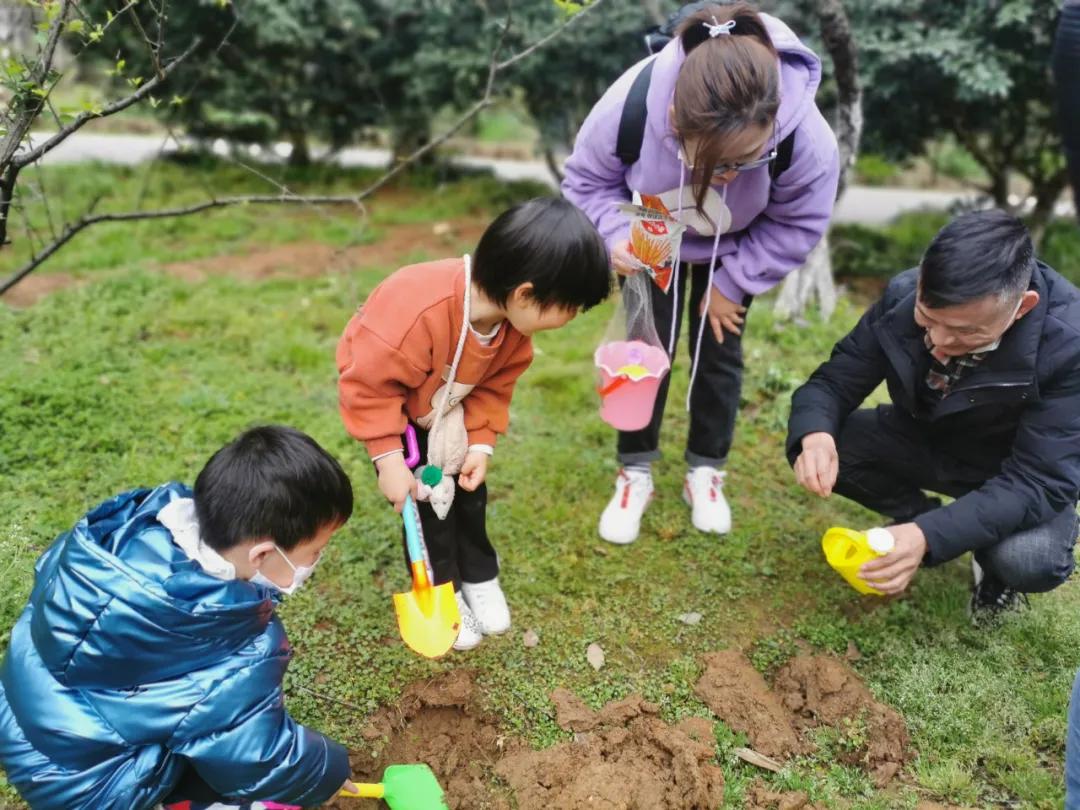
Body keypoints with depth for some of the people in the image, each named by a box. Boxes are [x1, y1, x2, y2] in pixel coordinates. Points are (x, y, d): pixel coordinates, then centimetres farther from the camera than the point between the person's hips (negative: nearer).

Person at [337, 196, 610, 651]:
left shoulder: (514, 322, -23)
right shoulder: (418, 314, -46)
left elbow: (495, 385, -7)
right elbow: (369, 385, -34)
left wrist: (480, 444, -15)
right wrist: (389, 460, -30)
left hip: (448, 410, 6)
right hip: (388, 397, -5)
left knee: (468, 485, 8)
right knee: (427, 493, -5)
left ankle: (479, 578, 28)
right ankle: (441, 590, 15)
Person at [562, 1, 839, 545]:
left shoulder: (805, 138, -40)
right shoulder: (630, 105, -41)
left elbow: (799, 224, -19)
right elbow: (587, 180, -20)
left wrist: (732, 283, -17)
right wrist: (615, 235, -38)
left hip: (734, 249, 0)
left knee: (717, 352, 5)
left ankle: (705, 473, 25)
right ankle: (635, 474, 18)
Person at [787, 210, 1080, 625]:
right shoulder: (903, 295, -23)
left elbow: (1040, 480, -31)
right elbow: (834, 380, -14)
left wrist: (930, 535, -45)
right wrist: (814, 434, -39)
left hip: (1013, 470, -3)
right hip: (924, 439, 4)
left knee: (1028, 560, -34)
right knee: (815, 447, -21)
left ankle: (994, 564, 6)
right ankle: (918, 513, 6)